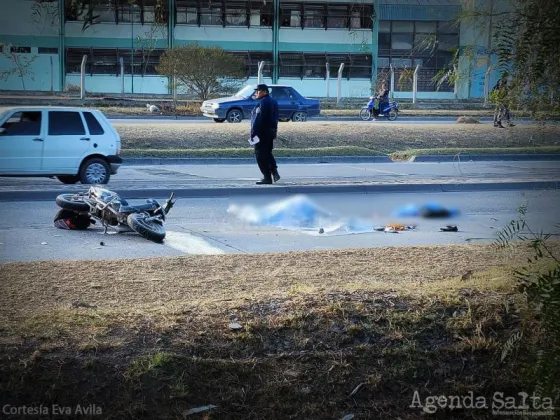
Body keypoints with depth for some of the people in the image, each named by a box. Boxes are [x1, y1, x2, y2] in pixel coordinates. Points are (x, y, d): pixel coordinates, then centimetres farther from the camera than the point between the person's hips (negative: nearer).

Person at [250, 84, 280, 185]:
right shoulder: (273, 101, 14)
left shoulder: (263, 102, -17)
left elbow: (258, 119, -22)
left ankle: (267, 177, -4)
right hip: (271, 131, 10)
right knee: (267, 153, 20)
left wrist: (253, 133, -20)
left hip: (262, 132, -10)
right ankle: (274, 172, 13)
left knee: (260, 155, -3)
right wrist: (274, 132, 21)